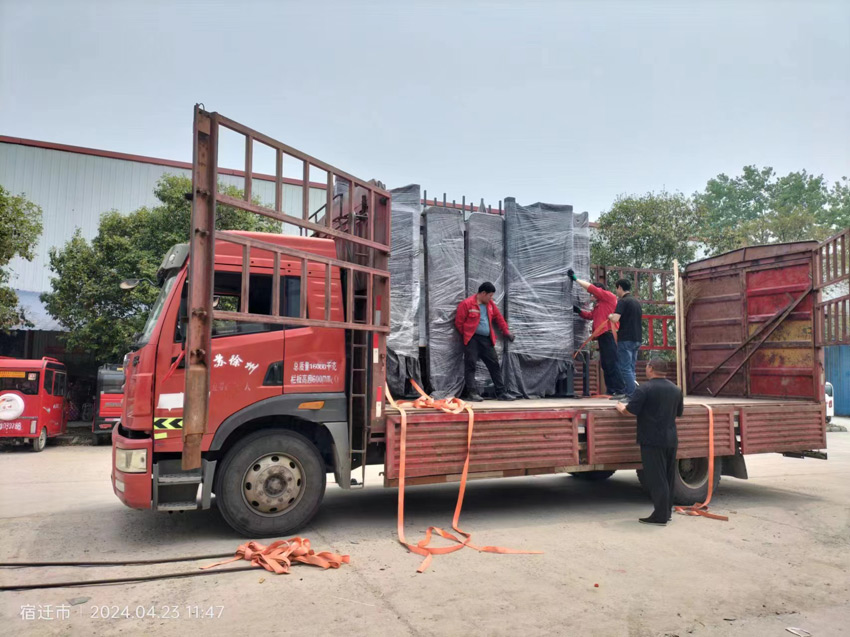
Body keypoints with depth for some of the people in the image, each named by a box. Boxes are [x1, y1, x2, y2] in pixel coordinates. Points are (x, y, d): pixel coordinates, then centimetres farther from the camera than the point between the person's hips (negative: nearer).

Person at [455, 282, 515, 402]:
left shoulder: (490, 304, 11)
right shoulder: (466, 304, -10)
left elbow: (499, 318, 20)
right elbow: (459, 322, -6)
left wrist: (506, 332, 17)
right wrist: (466, 335, 1)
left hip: (487, 339, 6)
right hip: (472, 340, -6)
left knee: (494, 365, 6)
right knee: (471, 365, -7)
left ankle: (501, 392, 12)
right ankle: (472, 392, -2)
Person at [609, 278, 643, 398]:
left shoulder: (623, 301, -10)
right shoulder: (636, 302, 16)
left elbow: (615, 319, -23)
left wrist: (610, 316, -2)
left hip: (626, 339, -8)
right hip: (637, 339, 8)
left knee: (625, 368, -5)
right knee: (631, 368, 12)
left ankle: (632, 395, -8)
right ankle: (627, 392, 14)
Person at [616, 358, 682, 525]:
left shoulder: (645, 388, -14)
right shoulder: (675, 389, 10)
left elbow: (631, 410, -15)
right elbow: (678, 413, 20)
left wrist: (621, 407, 5)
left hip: (652, 440, -7)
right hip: (671, 440, 7)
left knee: (656, 478, -3)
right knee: (668, 477, 15)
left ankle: (660, 516, 0)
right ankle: (667, 511, 23)